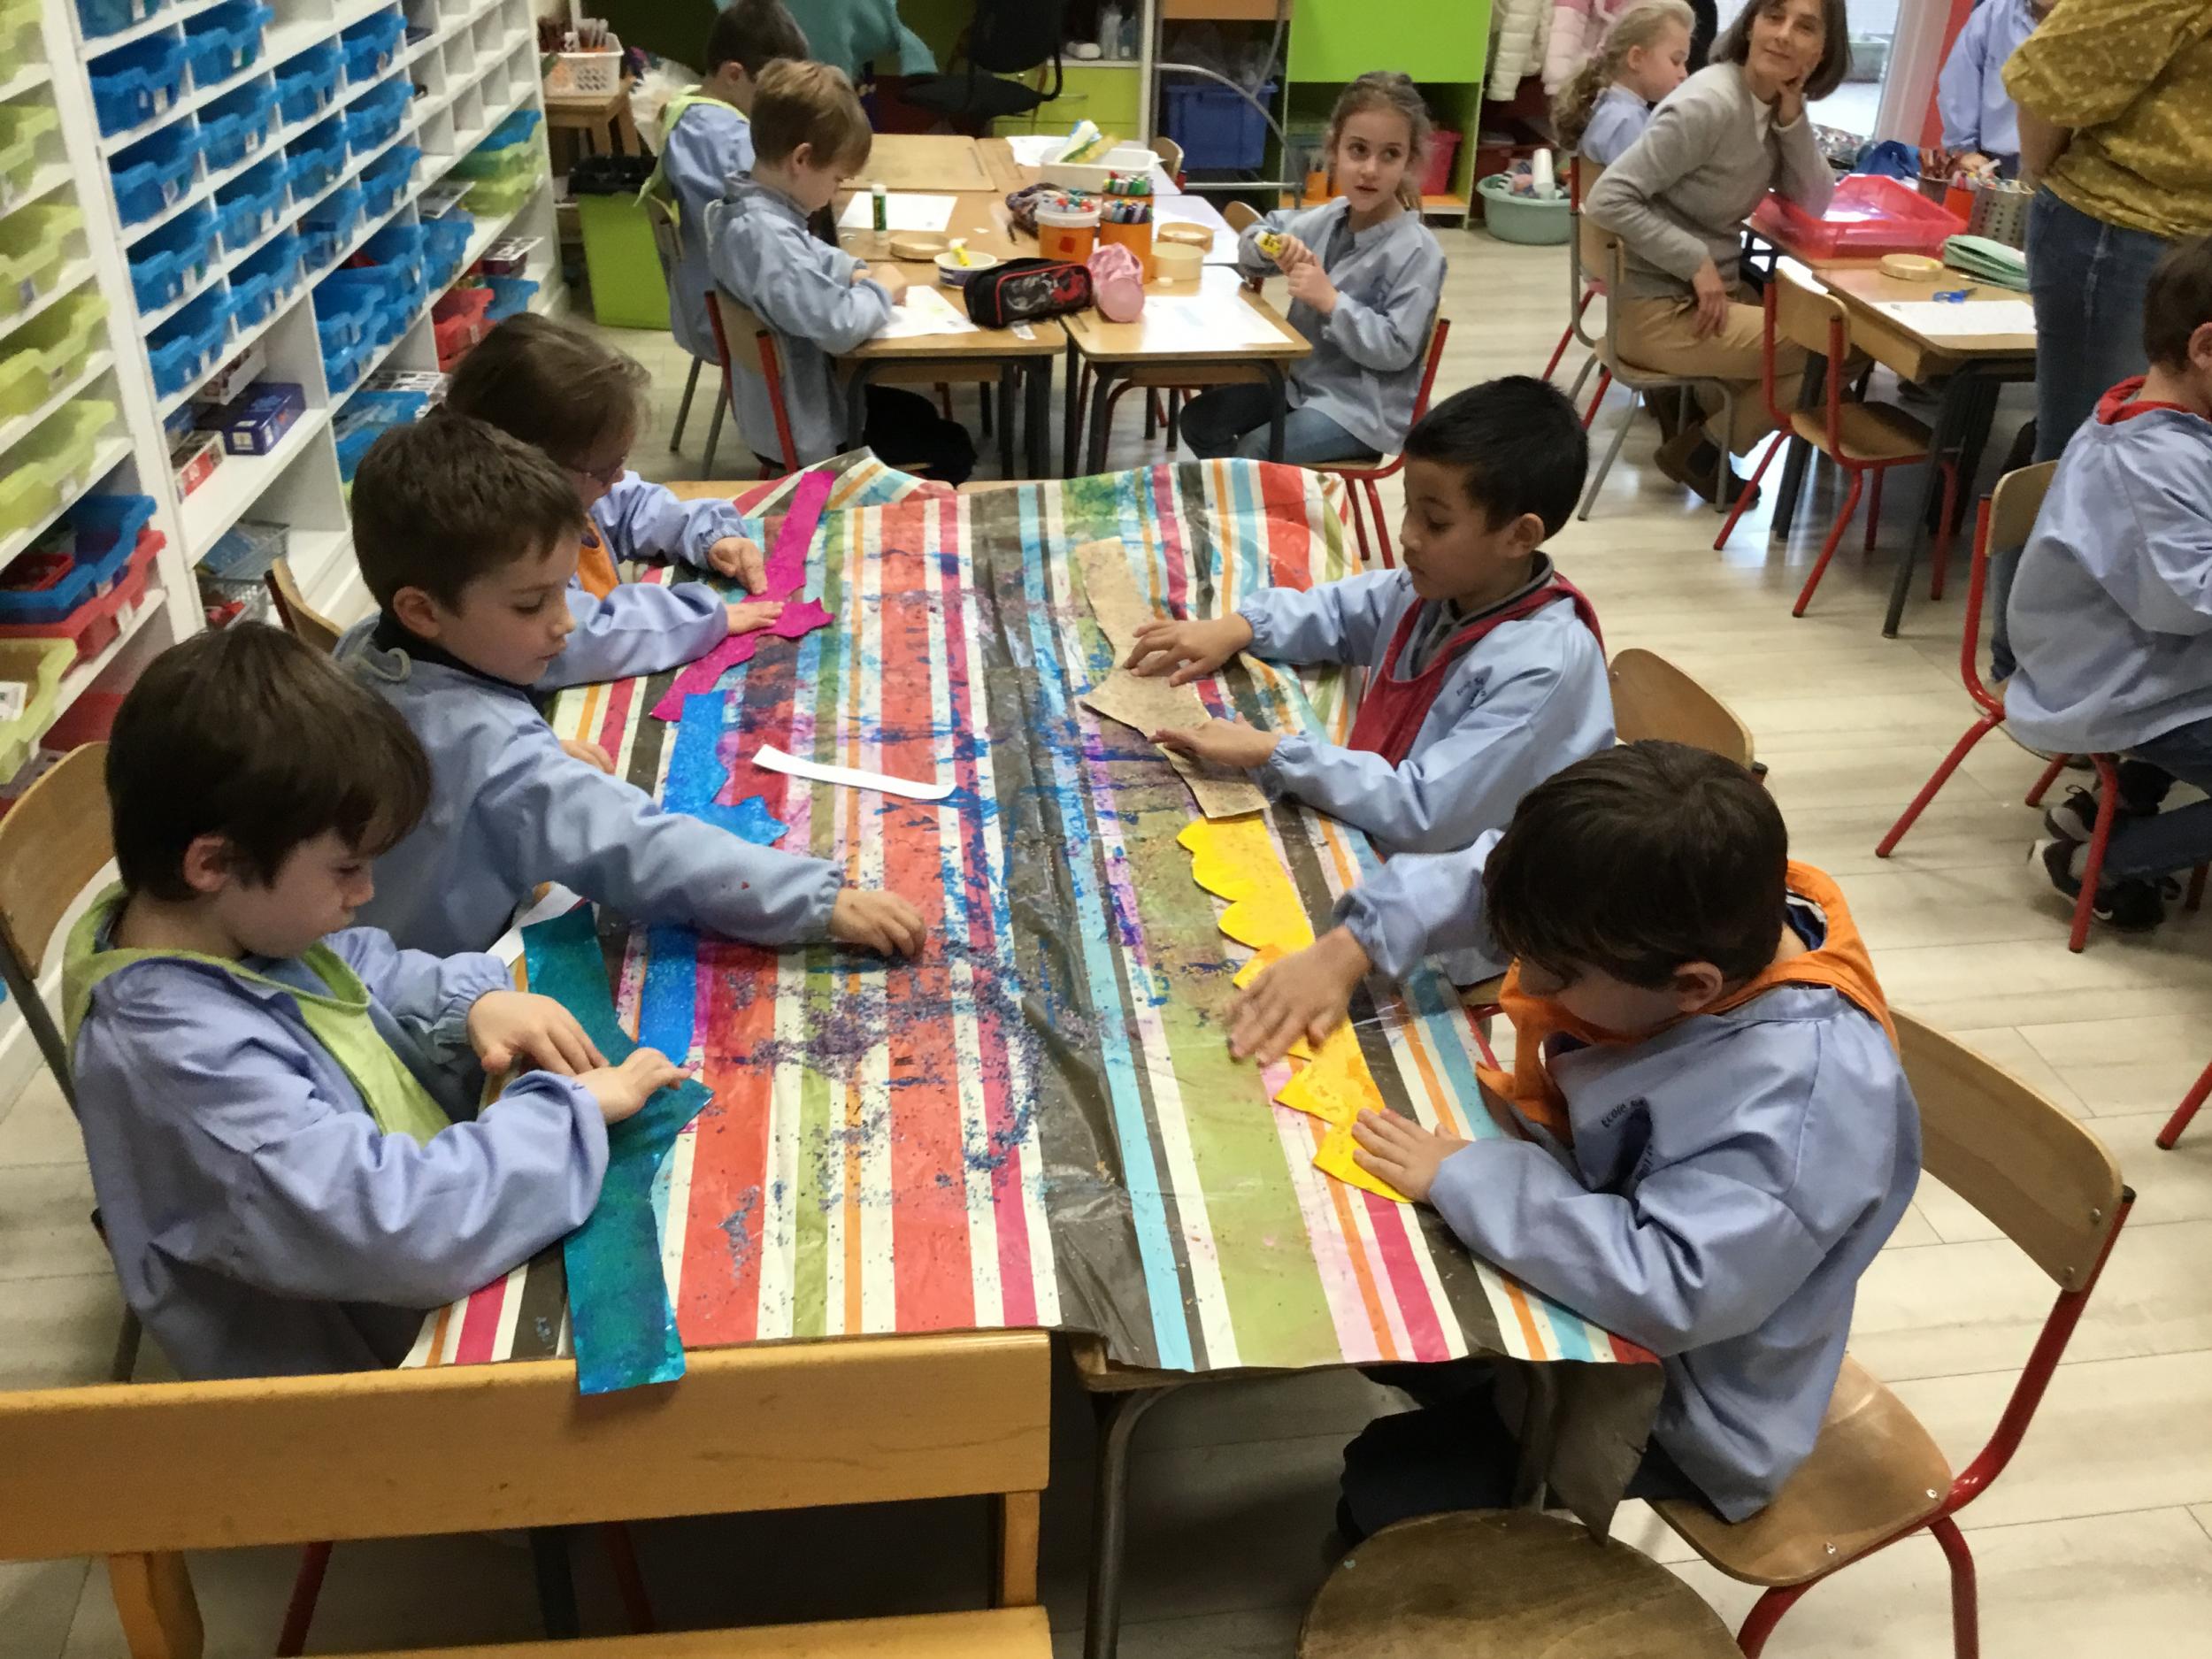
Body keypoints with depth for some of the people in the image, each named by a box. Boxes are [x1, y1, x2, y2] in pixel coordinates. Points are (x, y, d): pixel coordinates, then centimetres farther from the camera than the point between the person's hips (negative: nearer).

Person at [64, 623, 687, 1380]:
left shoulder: (236, 924, -6)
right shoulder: (185, 1059, -33)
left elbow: (365, 972, 14)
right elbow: (402, 1227, -37)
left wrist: (475, 1000, -7)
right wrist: (574, 1112, -25)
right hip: (385, 1361, -8)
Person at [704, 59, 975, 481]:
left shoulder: (739, 207, -1)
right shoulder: (769, 238, -34)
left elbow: (810, 257, 19)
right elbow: (839, 327, -35)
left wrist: (856, 273, 1)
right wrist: (880, 291, -16)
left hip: (775, 409, 10)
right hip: (803, 435, -10)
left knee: (918, 414, 28)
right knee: (954, 450, 8)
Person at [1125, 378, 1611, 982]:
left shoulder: (1545, 666, -27)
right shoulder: (1436, 587, -4)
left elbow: (1426, 814, -30)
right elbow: (1333, 610, 15)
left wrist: (1271, 753, -29)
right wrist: (1235, 628, -2)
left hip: (1447, 928, -7)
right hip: (1371, 843, 7)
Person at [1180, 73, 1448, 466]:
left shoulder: (1418, 252, -18)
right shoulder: (1330, 219, 2)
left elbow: (1396, 350, -23)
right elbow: (1252, 241, 12)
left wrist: (1331, 300, -27)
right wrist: (1272, 246, -12)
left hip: (1361, 407, -7)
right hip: (1301, 379, 7)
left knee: (1251, 454, -20)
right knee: (1198, 419, 5)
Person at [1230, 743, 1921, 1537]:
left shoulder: (1810, 1099, -37)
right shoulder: (1702, 909, -17)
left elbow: (1668, 1292, -42)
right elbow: (1486, 875, -3)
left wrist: (1465, 1179, -34)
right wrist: (1347, 946, -14)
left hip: (1677, 1400, -7)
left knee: (1387, 1488, -12)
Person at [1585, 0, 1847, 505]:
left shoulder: (1774, 105, 4)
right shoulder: (1709, 105, -21)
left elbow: (1813, 205, 2)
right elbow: (1608, 199, -25)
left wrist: (1792, 115, -10)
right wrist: (1698, 262, -23)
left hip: (1714, 291, 9)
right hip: (1661, 309, -9)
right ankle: (1704, 448, 8)